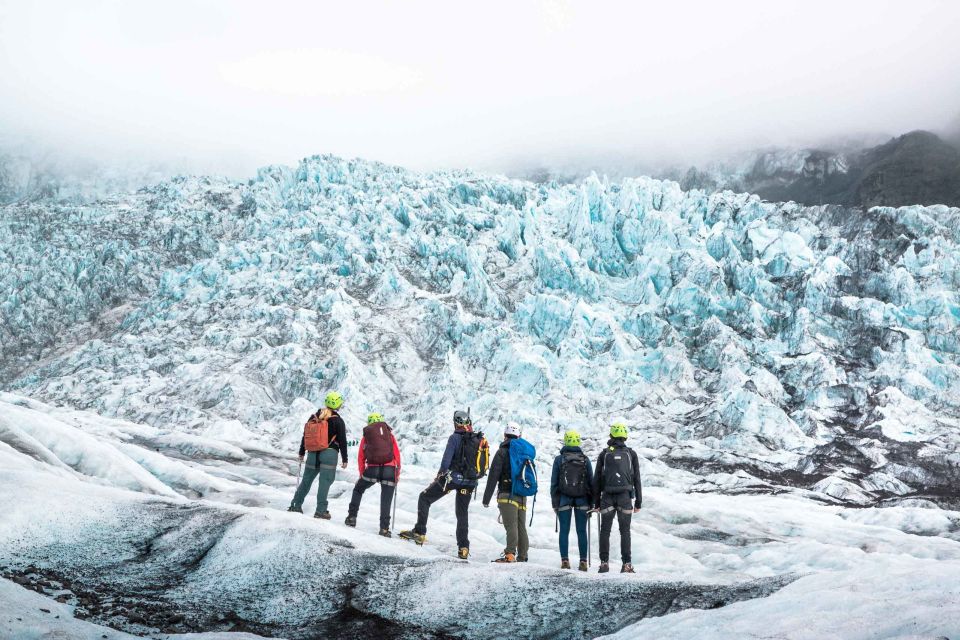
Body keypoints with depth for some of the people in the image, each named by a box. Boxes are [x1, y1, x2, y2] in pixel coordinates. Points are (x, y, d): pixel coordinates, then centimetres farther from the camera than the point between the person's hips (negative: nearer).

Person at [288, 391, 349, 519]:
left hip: (313, 454, 5)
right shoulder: (337, 420, -5)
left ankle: (296, 505, 18)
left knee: (306, 480, 15)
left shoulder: (314, 417, 9)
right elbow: (342, 441, -5)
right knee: (325, 481, -4)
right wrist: (344, 459, 1)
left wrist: (302, 453, 23)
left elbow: (305, 436, 14)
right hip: (329, 453, -5)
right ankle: (321, 510, -6)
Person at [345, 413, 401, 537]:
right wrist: (397, 474, 15)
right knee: (386, 501, 5)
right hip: (389, 469, 0)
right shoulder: (390, 434, 16)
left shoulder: (366, 436, 16)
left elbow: (361, 457, 14)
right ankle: (384, 528, -1)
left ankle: (352, 517, 17)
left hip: (372, 469, 0)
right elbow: (397, 454, 11)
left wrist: (362, 474, 21)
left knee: (358, 490, 23)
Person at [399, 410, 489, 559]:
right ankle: (463, 548, 11)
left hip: (453, 477, -5)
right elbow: (484, 464, 12)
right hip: (470, 482, 5)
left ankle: (419, 533, 0)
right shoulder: (480, 440, 7)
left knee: (425, 498, 8)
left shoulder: (455, 438, -10)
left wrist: (440, 475, -5)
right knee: (462, 514, 16)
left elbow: (446, 460, -16)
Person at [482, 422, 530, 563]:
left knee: (511, 525, -15)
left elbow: (493, 476, -8)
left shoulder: (502, 452, -3)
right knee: (521, 526, 10)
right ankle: (522, 556, 11)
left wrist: (486, 498, -6)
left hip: (507, 494, -6)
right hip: (523, 496, 6)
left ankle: (510, 554, -24)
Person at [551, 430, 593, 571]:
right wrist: (591, 502, 12)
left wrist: (554, 502, 6)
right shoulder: (585, 460, 3)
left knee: (564, 531, 3)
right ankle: (583, 561, 2)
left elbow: (554, 482, 0)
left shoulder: (559, 459, -1)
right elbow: (591, 481, 5)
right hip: (582, 499, 1)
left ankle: (565, 561, -1)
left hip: (564, 498, -1)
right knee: (581, 531, 4)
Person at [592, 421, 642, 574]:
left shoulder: (604, 454, 6)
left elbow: (597, 479, 6)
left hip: (607, 497, 0)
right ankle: (626, 564, -1)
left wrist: (596, 502, 11)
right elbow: (637, 479, 6)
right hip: (625, 497, 0)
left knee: (605, 531, 7)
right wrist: (638, 502, 10)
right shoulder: (631, 453, 7)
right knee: (625, 531, 3)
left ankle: (604, 563, 3)